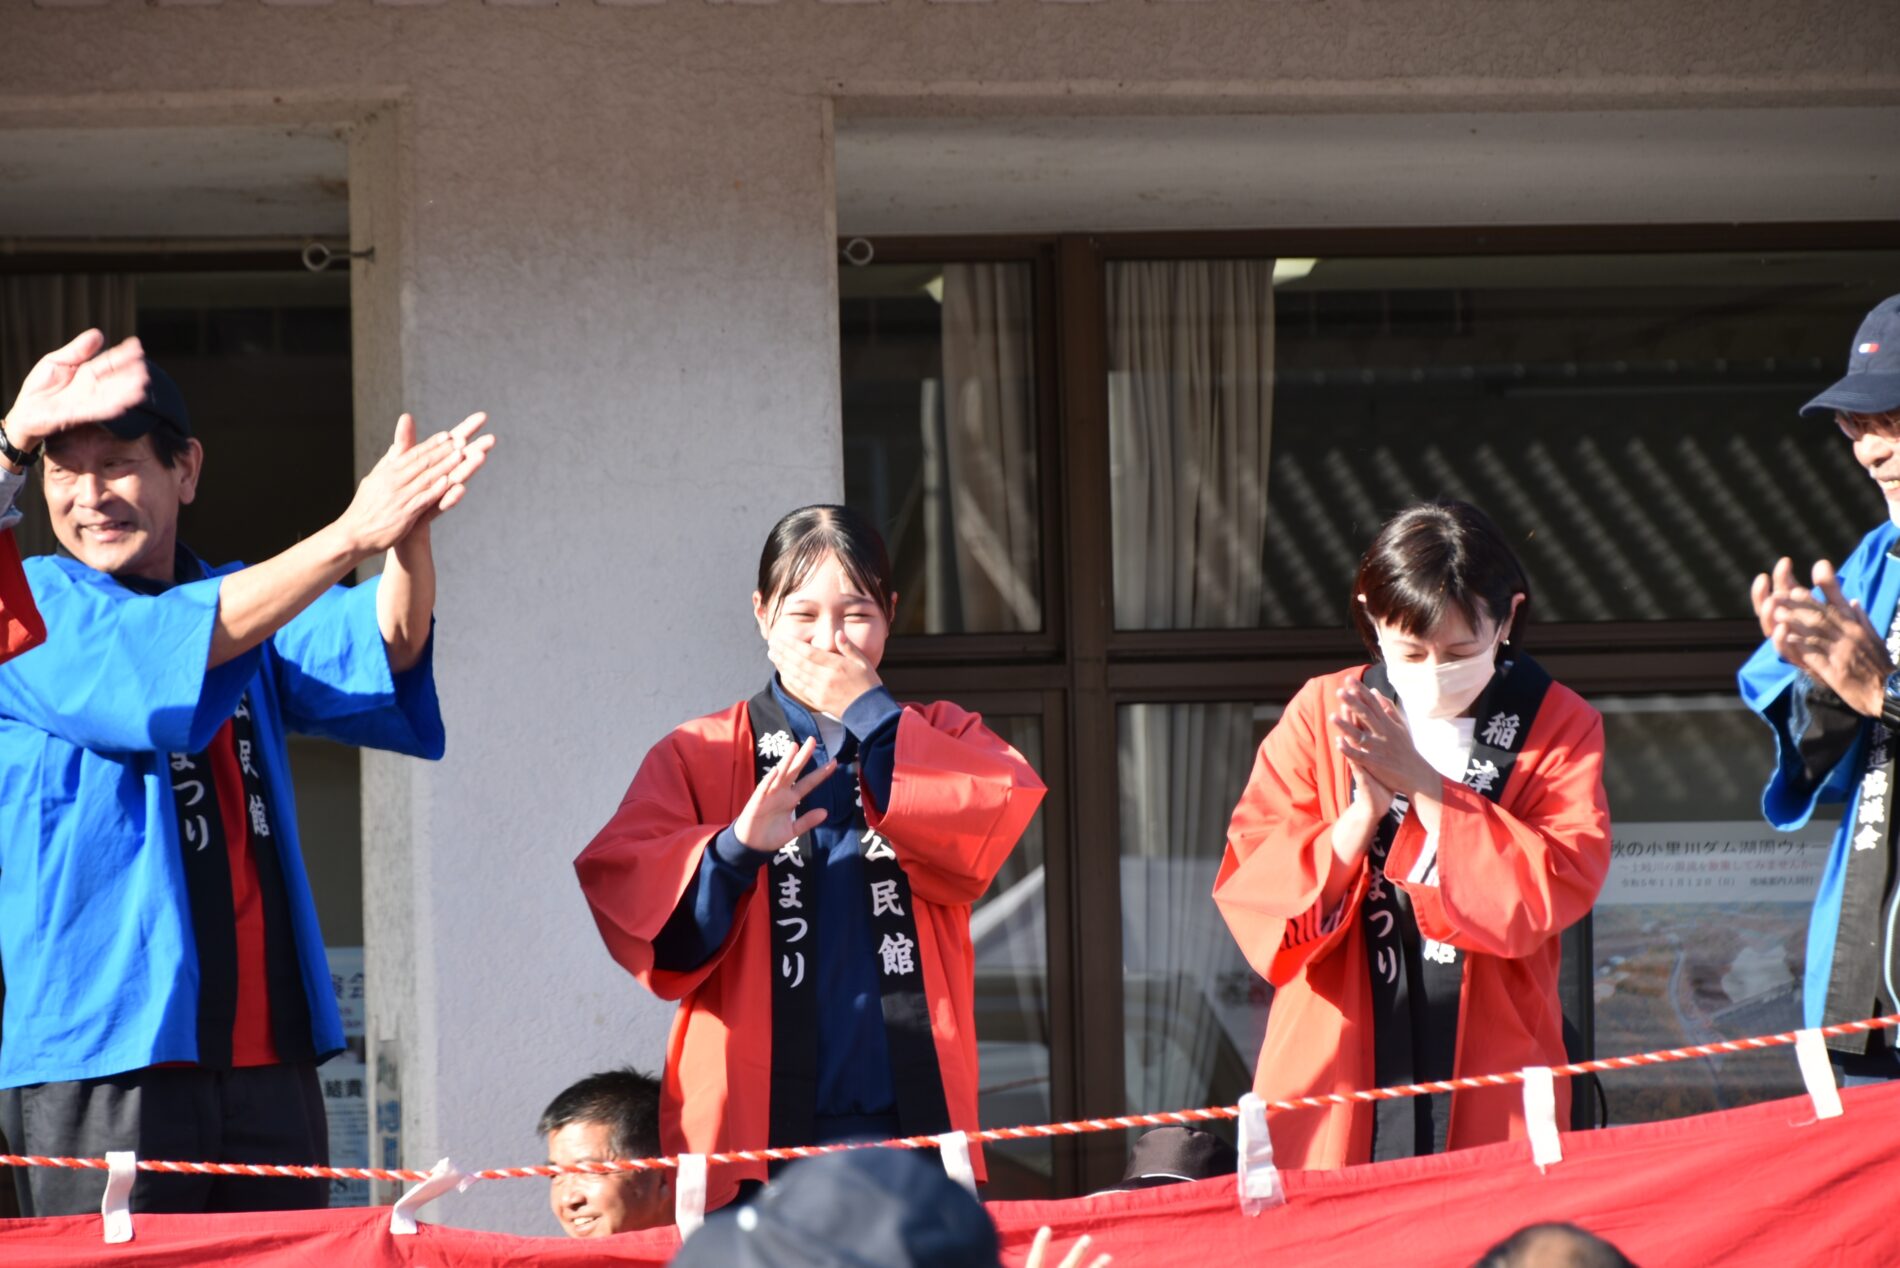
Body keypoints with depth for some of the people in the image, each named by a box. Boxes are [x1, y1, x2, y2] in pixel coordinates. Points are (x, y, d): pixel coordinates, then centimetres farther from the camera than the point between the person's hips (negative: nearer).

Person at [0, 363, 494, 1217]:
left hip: (268, 1052, 5)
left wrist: (408, 536, -25)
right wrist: (351, 537, -24)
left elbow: (374, 651, -3)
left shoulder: (245, 604, 17)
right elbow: (164, 654, -17)